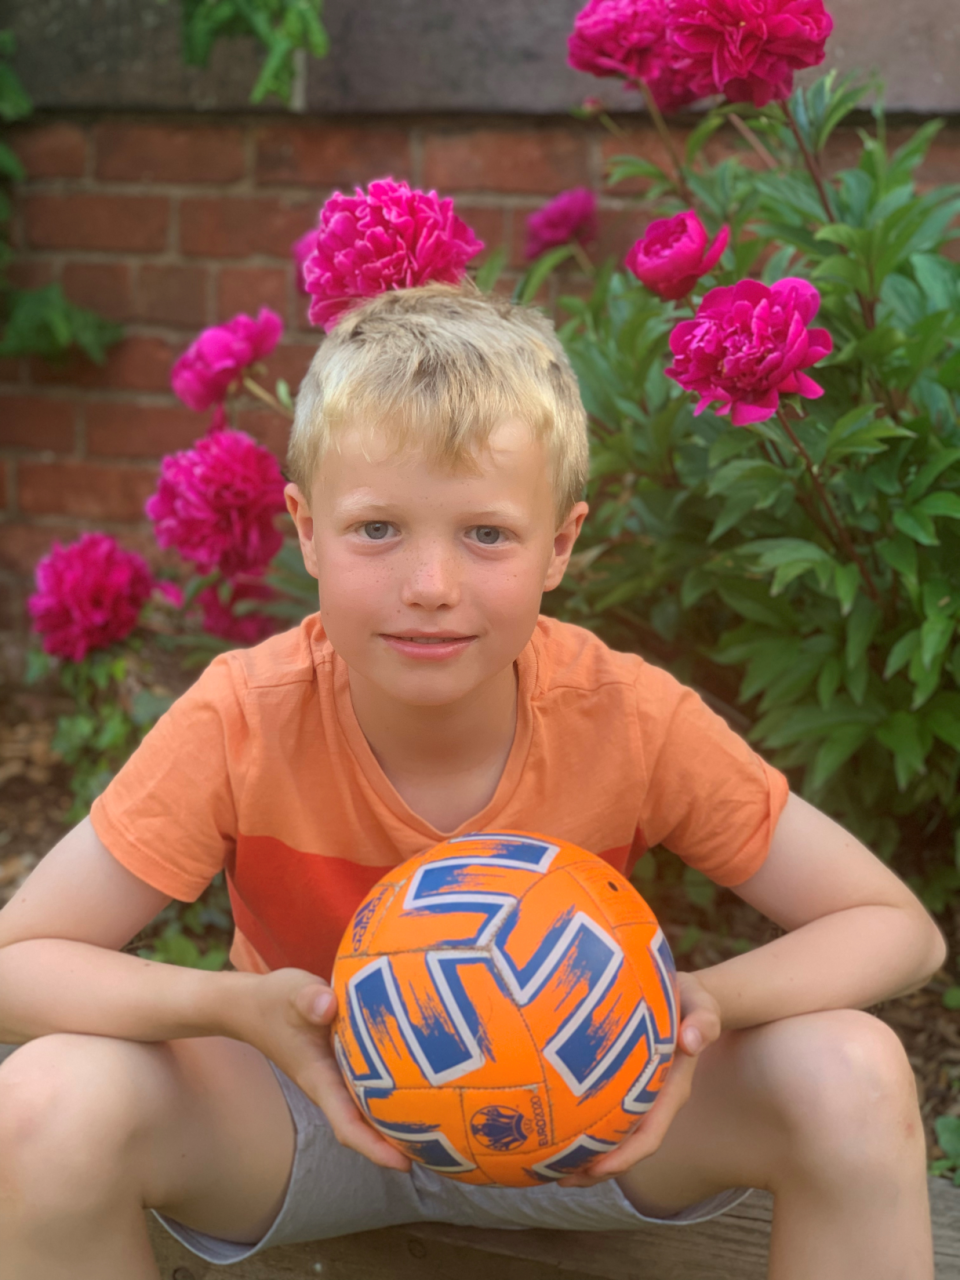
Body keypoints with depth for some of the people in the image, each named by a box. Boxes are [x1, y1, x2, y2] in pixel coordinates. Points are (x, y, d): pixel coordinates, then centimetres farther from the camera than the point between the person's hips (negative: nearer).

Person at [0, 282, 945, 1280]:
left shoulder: (632, 721, -23)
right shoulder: (242, 723, -25)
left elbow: (898, 928, -16)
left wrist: (707, 1003, -36)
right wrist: (235, 1005, -40)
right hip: (314, 1109, 0)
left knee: (852, 1075, -27)